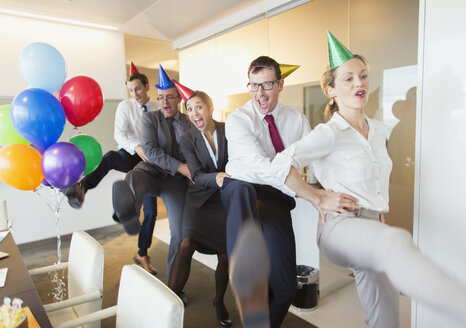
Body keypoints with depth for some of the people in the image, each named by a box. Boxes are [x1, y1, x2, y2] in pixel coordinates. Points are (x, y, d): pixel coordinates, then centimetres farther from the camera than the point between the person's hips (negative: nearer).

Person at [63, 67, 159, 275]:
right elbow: (119, 135, -11)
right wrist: (137, 147, -29)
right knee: (110, 157, -40)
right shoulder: (125, 106, 1)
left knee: (151, 210, -1)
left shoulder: (158, 109, 6)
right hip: (129, 155, -1)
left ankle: (142, 255, 14)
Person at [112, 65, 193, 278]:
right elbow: (149, 150, -9)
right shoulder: (150, 118, 6)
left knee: (180, 233, -4)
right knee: (133, 179, -37)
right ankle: (128, 214, -64)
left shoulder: (190, 122, 13)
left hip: (175, 180, 0)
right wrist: (180, 166, -19)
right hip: (152, 170, 0)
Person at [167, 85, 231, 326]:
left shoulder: (228, 130, -3)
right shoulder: (188, 139, -3)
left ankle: (219, 302, 30)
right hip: (200, 198, 0)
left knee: (225, 256, 3)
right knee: (187, 244, -23)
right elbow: (197, 176, -10)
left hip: (226, 198, 1)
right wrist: (216, 177, -29)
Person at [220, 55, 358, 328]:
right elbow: (262, 166, -25)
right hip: (238, 191, -2)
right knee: (243, 191, -40)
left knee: (285, 288, -12)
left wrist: (327, 196, -22)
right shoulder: (237, 120, -9)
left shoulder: (297, 119, 7)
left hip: (276, 196, 2)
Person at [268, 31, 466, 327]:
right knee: (397, 242, -39)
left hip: (374, 227, 7)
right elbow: (281, 164, -20)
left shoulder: (379, 130, 13)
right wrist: (319, 200, -15)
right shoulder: (329, 133, -9)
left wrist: (382, 208, 18)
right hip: (341, 225, -7)